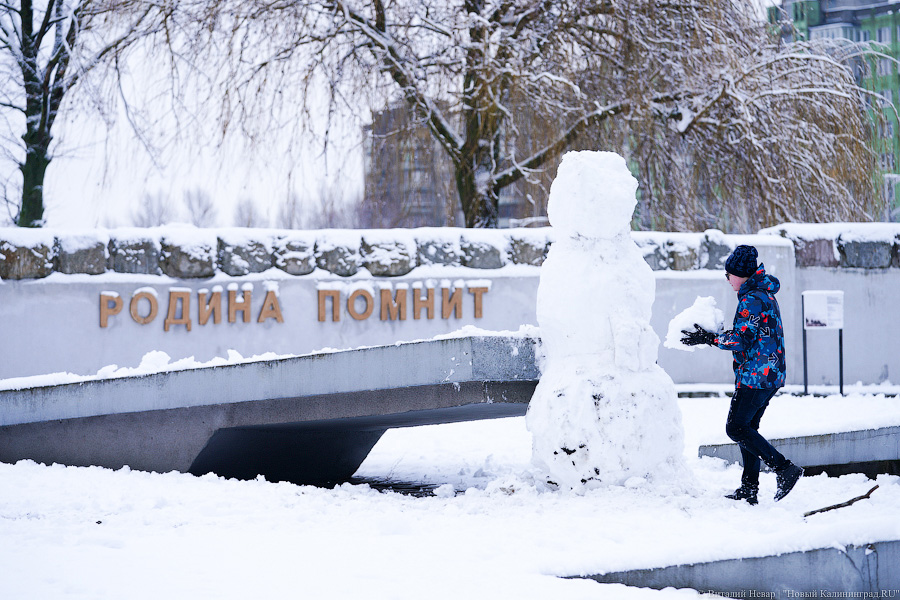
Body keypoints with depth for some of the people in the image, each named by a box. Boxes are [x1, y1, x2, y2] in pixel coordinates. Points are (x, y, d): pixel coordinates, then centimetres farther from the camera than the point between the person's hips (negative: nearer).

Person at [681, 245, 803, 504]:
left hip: (755, 375, -10)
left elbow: (741, 340, -20)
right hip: (771, 375, 10)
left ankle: (783, 468, -13)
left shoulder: (752, 300, -16)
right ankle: (749, 489, 12)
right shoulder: (765, 294, 16)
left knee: (736, 427, -8)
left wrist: (708, 338, -13)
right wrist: (719, 333, 19)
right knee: (747, 428, 13)